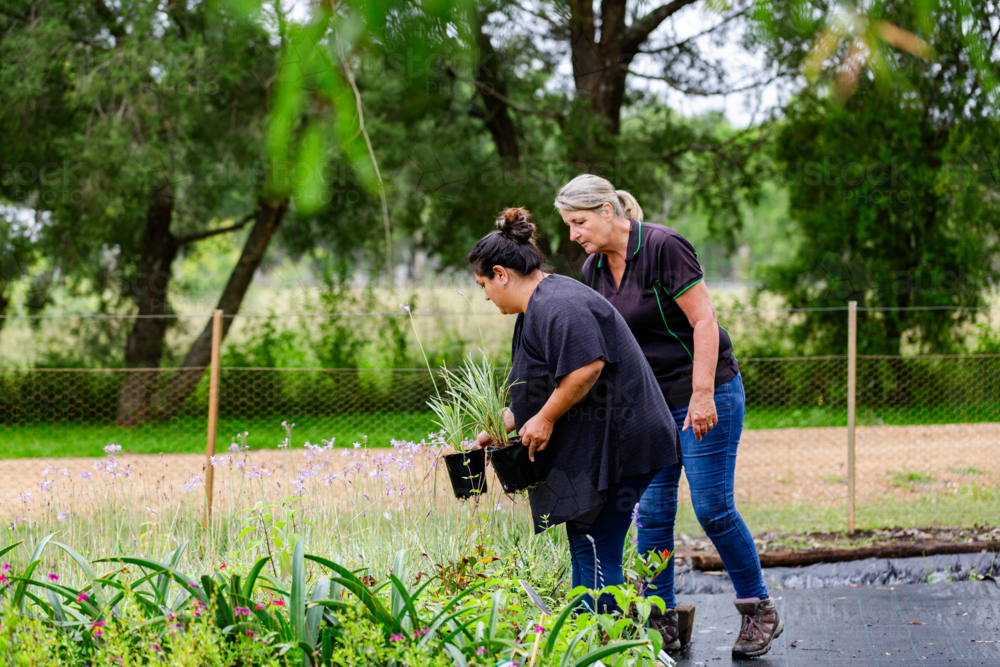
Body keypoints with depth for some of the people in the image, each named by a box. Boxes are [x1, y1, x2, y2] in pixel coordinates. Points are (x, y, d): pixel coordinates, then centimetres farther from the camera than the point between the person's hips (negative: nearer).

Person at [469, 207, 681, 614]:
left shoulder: (559, 306, -16)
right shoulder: (535, 308, 20)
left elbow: (587, 368, -28)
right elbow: (539, 390, 27)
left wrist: (546, 418, -17)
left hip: (617, 441, -11)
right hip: (592, 446, 11)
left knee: (595, 552, -11)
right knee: (584, 550, 10)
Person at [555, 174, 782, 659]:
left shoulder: (663, 248, -17)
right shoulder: (593, 270, 5)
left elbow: (704, 322, -18)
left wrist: (703, 395, -22)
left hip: (705, 394, -7)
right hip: (649, 402, 7)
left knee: (712, 507, -7)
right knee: (652, 512, 3)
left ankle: (759, 610, 8)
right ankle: (661, 620, 10)